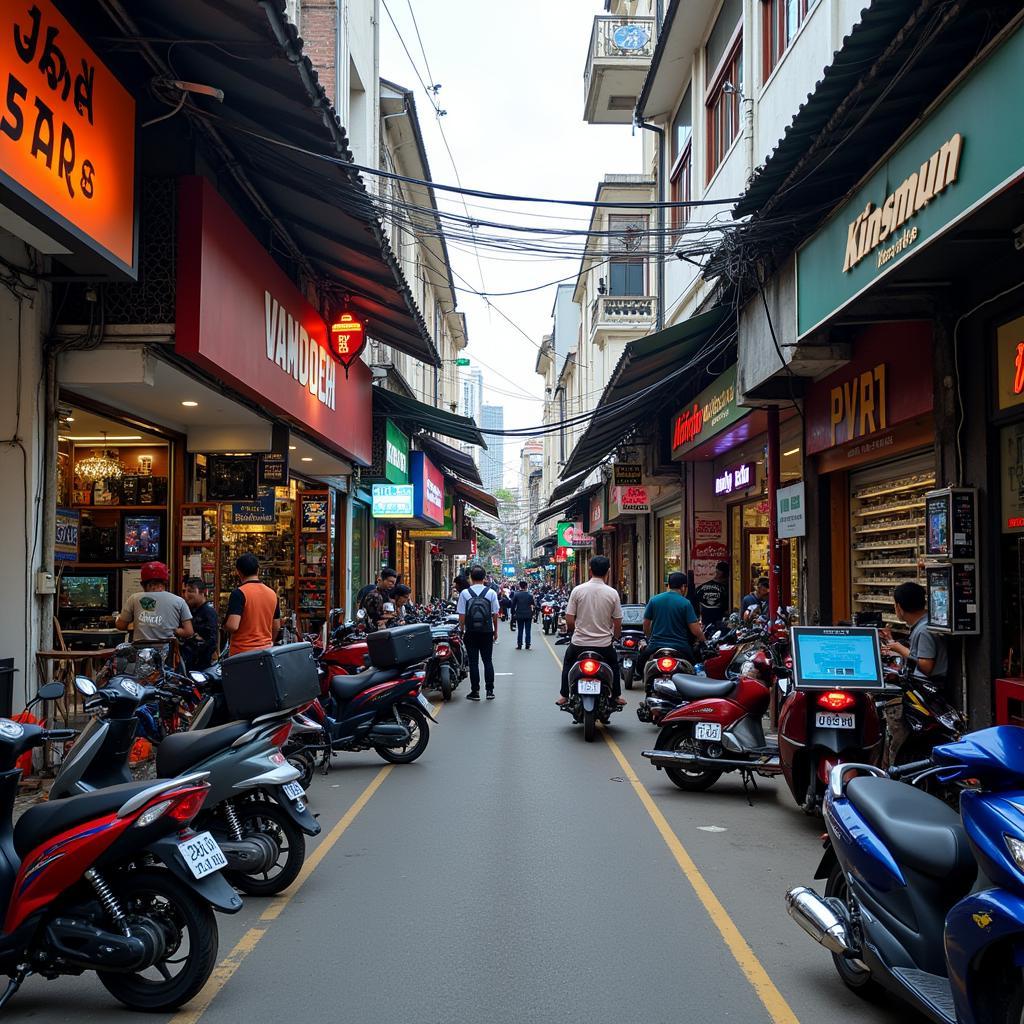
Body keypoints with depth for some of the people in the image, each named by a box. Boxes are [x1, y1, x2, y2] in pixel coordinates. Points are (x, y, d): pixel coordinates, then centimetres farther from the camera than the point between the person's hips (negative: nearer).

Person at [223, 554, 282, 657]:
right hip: (266, 651, 6)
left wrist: (224, 627, 0)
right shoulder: (272, 593, 7)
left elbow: (232, 626, -22)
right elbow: (276, 627, 13)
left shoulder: (239, 593, -13)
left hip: (242, 652, -6)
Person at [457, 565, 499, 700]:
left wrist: (462, 630, 7)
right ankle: (490, 691, 8)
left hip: (471, 632, -1)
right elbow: (495, 614, 0)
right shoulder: (491, 593, -3)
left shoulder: (465, 593, -5)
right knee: (488, 661, 9)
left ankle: (475, 691, 7)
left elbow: (461, 615, -5)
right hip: (487, 632, 1)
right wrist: (495, 631, 11)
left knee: (473, 662, 5)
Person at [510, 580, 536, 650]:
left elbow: (513, 605, -4)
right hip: (528, 615, 0)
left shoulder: (516, 594, -6)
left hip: (519, 615, 0)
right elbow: (534, 604, -1)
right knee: (528, 631, 6)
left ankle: (519, 645, 5)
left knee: (520, 631, 7)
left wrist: (513, 613, 7)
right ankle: (527, 645, 5)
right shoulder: (530, 595, -7)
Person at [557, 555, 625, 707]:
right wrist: (615, 638, 17)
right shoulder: (612, 593, -8)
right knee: (614, 664, 30)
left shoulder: (578, 590, -9)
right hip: (604, 643, 0)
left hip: (579, 643, 0)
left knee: (567, 662, 27)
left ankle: (564, 696, 25)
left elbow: (569, 620, -7)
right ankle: (616, 695, 29)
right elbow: (617, 623, -3)